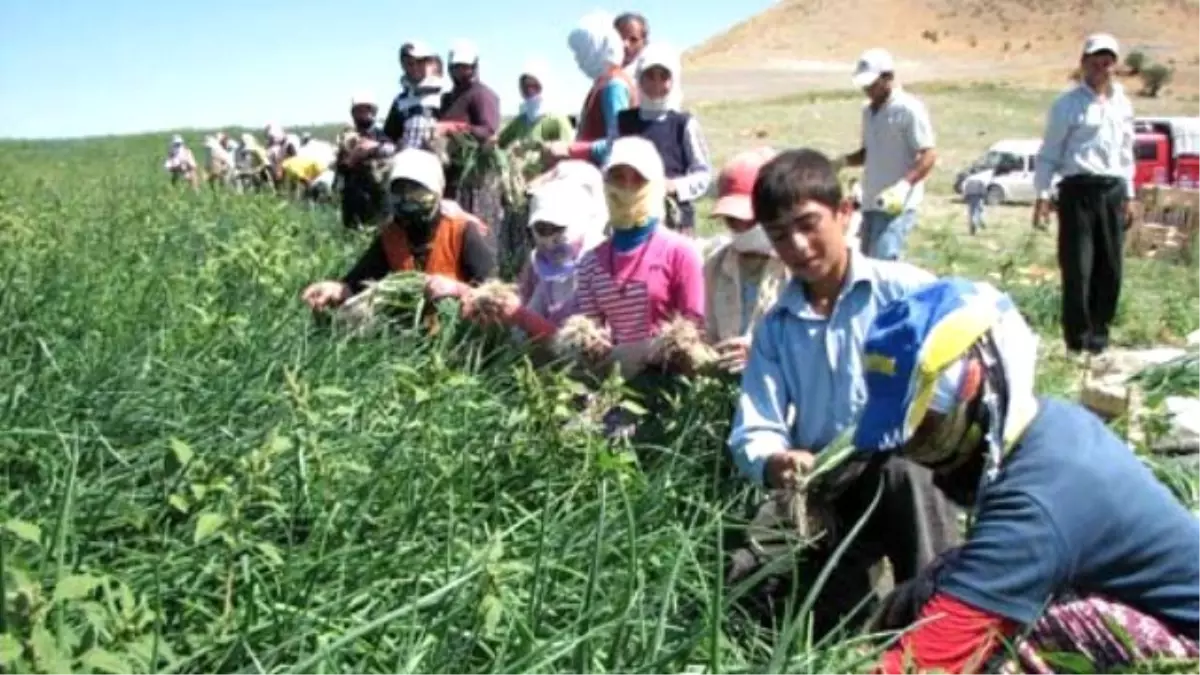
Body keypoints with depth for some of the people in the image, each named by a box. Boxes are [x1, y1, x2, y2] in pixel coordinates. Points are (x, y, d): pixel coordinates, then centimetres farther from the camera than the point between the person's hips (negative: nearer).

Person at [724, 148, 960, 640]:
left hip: (910, 471, -4)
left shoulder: (908, 291, -3)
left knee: (902, 472, -39)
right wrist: (774, 464, -25)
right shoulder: (774, 326, 8)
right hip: (826, 494, 4)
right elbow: (754, 432, -1)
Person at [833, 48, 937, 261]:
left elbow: (929, 156, -14)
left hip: (897, 205, -9)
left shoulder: (910, 109, -11)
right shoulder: (868, 111, 15)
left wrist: (905, 184, -29)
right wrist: (842, 162, 6)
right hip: (871, 203, 9)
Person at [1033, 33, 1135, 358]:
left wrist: (1128, 195, 18)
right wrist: (1042, 194, -9)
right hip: (1079, 189, -5)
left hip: (1113, 190, 5)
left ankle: (1099, 333, 18)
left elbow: (1127, 153, 22)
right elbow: (1049, 152, -1)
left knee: (1110, 268, 6)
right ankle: (1079, 337, 2)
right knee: (1078, 267, -7)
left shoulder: (1123, 104, 16)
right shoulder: (1068, 104, -1)